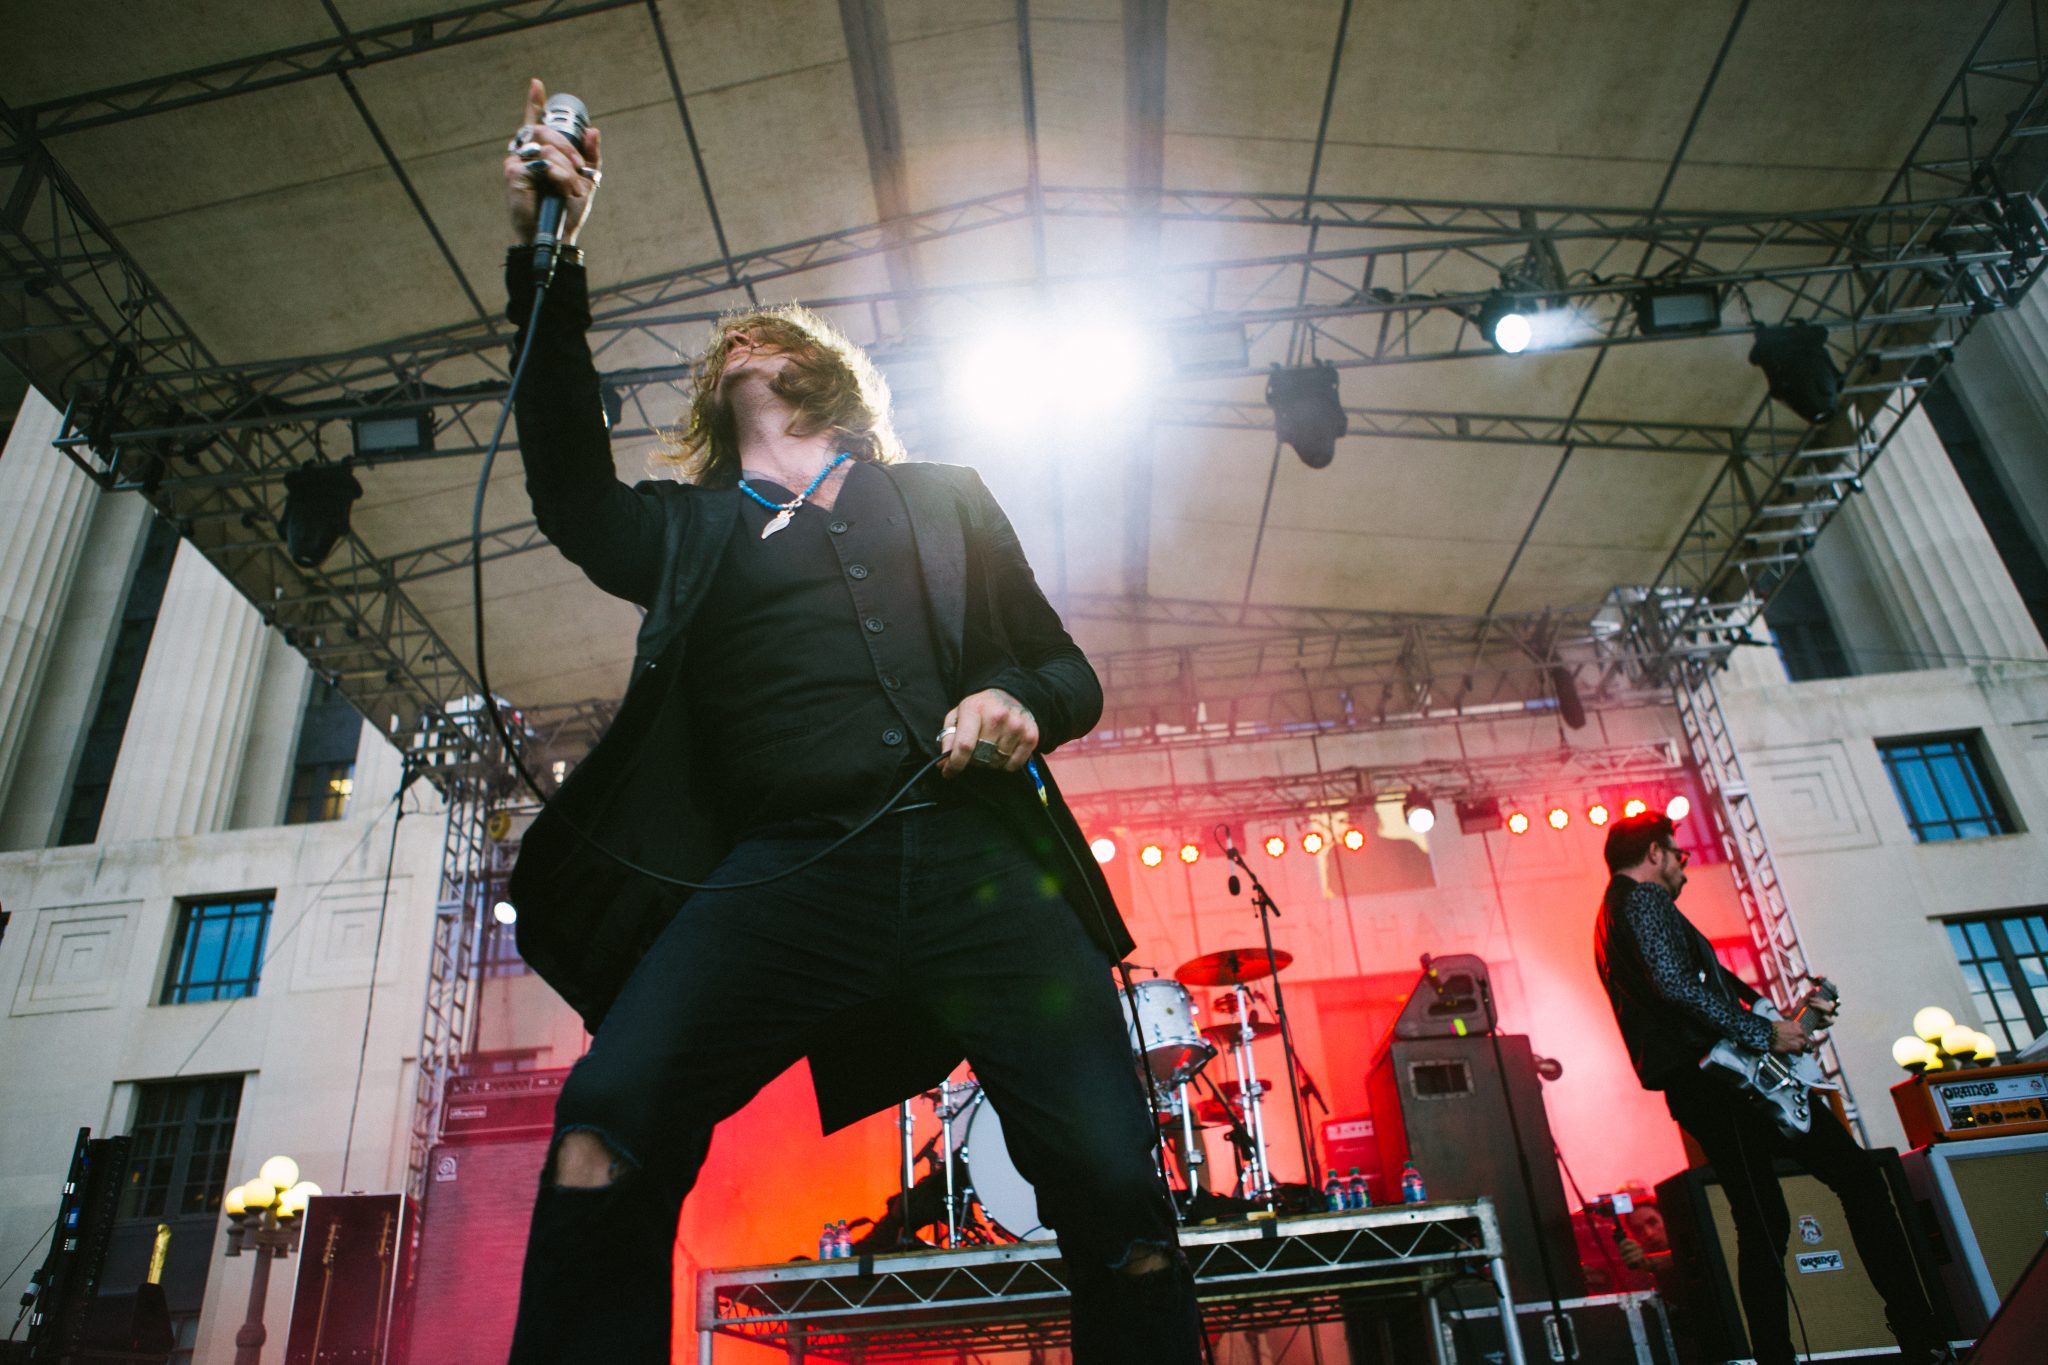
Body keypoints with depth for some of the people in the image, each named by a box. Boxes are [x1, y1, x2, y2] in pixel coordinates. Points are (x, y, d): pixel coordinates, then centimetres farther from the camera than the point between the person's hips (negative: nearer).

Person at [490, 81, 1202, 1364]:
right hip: (786, 871, 1)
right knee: (601, 1137, -25)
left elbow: (1070, 669, 23)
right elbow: (575, 497, 6)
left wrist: (1023, 706, -2)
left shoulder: (943, 496, 25)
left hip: (978, 861, 0)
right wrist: (548, 260, 4)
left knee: (1120, 1200, -14)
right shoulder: (687, 528, 27)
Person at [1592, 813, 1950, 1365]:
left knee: (1761, 1224, 11)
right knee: (1858, 1175, 0)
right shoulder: (1645, 900, -8)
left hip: (1690, 1088, 9)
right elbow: (1676, 985, -23)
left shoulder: (1613, 915, 24)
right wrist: (1763, 1033, -17)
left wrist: (1781, 1010, 26)